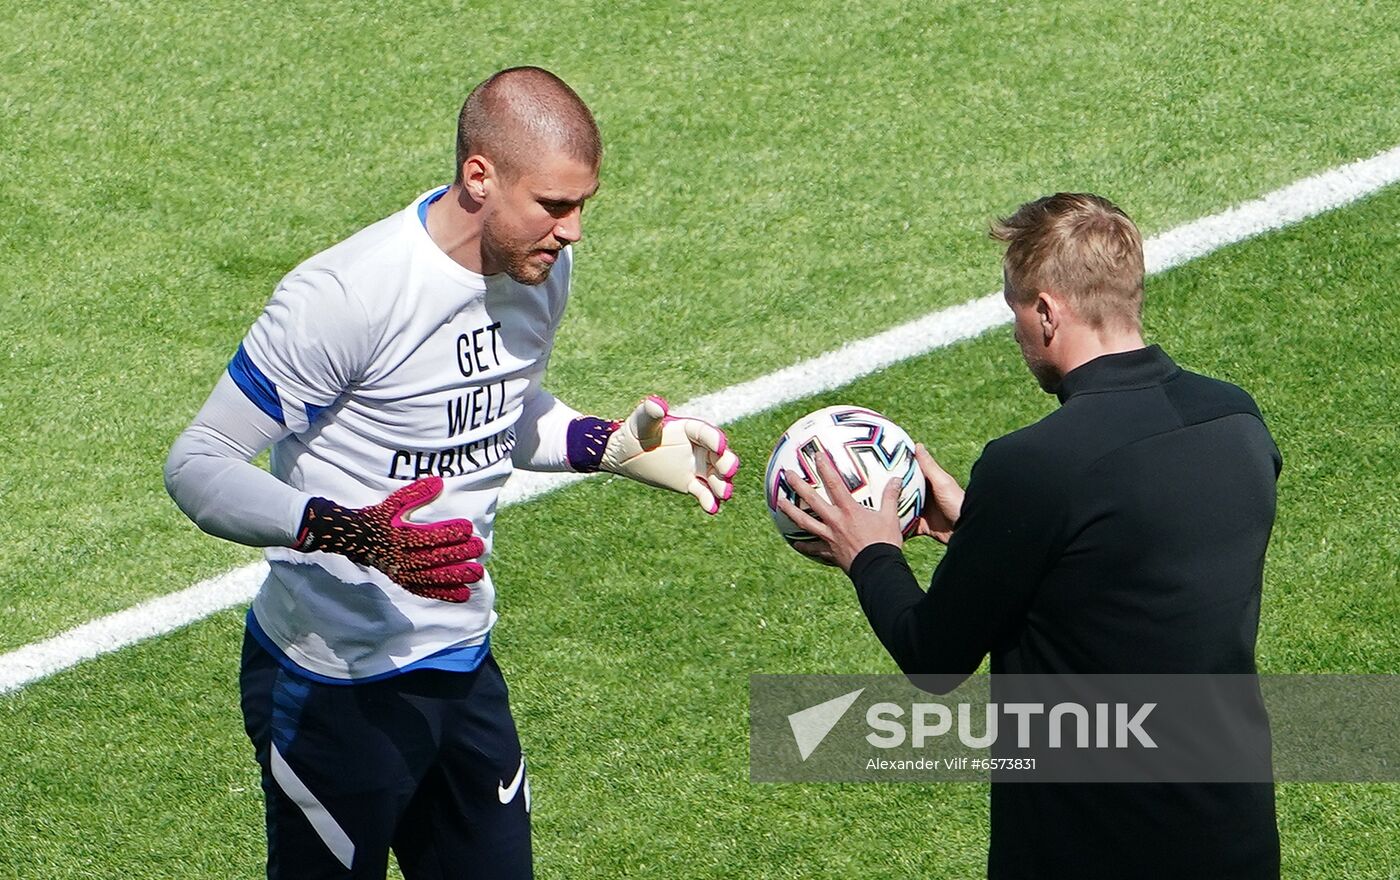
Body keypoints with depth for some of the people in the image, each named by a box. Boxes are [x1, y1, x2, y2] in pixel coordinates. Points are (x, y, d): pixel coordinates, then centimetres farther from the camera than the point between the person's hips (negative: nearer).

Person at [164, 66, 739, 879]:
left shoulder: (540, 267, 0)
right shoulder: (348, 294, -24)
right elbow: (197, 467, -21)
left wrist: (613, 447, 0)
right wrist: (352, 536, -36)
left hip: (466, 664, 7)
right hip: (337, 688, -7)